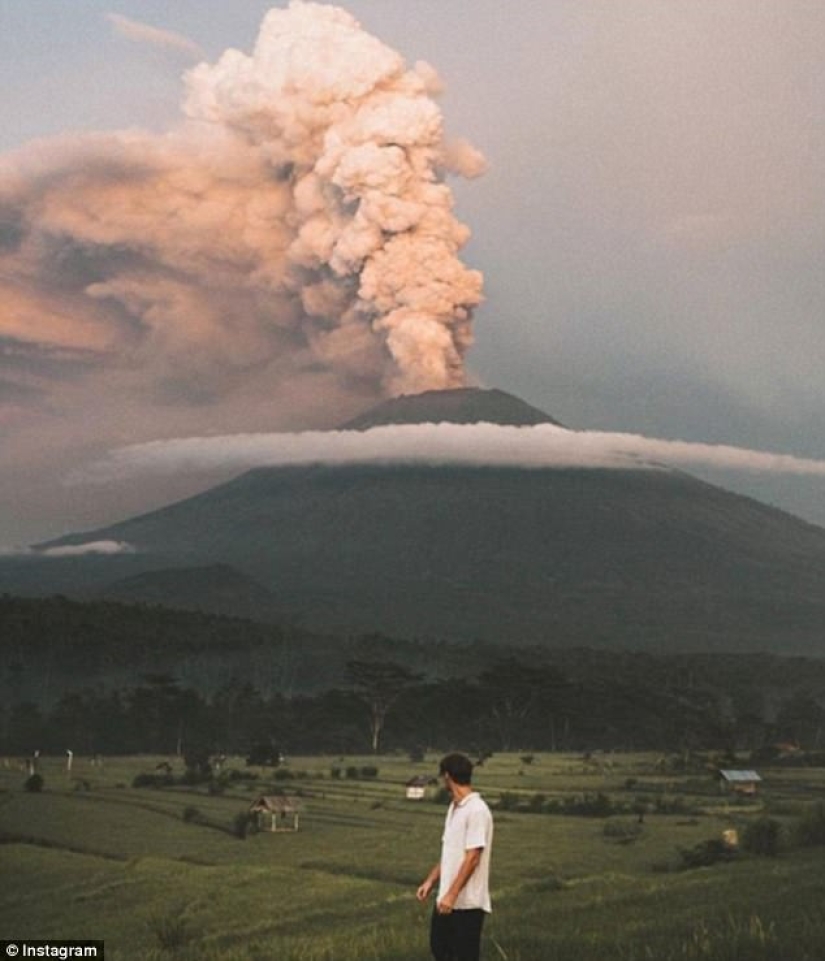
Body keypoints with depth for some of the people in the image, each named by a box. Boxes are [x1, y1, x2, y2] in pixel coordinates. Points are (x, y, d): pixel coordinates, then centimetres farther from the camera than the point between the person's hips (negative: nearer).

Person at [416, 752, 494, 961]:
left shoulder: (477, 811, -18)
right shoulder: (454, 808, 12)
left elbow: (472, 858, -22)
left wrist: (452, 894, -24)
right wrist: (430, 881, 16)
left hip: (468, 902, -9)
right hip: (447, 899, 10)